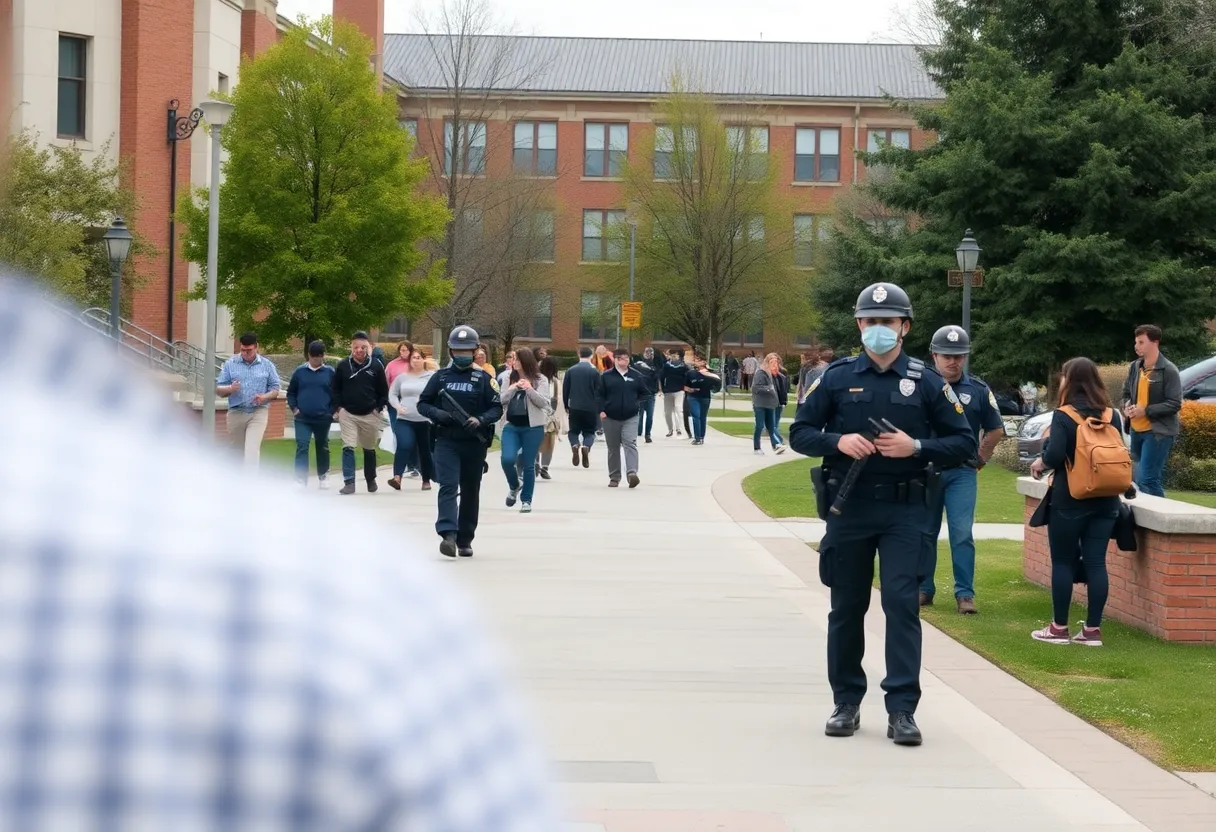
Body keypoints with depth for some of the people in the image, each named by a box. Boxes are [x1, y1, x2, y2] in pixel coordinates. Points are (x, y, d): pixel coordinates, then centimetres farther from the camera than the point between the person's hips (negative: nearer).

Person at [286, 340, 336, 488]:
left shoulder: (329, 372, 0)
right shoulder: (300, 371, 2)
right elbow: (291, 392, 10)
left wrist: (332, 411, -4)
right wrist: (294, 408, -1)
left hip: (323, 419, 0)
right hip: (302, 419, 0)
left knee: (322, 448, 14)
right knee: (302, 447, -10)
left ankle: (323, 476, 31)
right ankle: (301, 479, -13)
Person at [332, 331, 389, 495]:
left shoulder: (376, 366, -3)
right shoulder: (342, 366, -1)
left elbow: (383, 390, 4)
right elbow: (335, 389, 7)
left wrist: (378, 408, -4)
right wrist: (339, 407, -3)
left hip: (369, 414, 0)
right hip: (348, 414, 0)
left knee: (369, 449, 14)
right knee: (348, 448, -10)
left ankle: (371, 480, 30)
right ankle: (349, 482, -11)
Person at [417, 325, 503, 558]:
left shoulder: (484, 378, 4)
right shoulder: (441, 377, 8)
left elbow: (497, 408, 2)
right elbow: (423, 403, 11)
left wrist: (480, 420, -17)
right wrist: (437, 414, -9)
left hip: (474, 443, 1)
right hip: (446, 442, -1)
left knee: (470, 492, 9)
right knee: (448, 486, -16)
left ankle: (465, 540, 20)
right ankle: (448, 534, -28)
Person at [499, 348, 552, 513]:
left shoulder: (540, 379, 0)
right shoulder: (510, 378, 9)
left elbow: (543, 402, -10)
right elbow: (501, 400, 1)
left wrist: (529, 389, -23)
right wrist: (514, 388, -13)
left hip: (532, 427, -2)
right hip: (511, 426, 2)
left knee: (528, 464, 2)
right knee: (507, 459, -13)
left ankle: (526, 500, 14)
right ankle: (514, 487, 17)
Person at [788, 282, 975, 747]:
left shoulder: (926, 382, 2)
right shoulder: (837, 378, 4)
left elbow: (964, 442, 3)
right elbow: (800, 433, 5)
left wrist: (917, 447, -14)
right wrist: (838, 441, -14)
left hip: (903, 511, -1)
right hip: (847, 508, 2)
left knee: (902, 603, -7)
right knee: (846, 607, 9)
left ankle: (902, 709, -4)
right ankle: (846, 703, 20)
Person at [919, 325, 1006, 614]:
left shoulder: (978, 390, 2)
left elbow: (996, 430, 14)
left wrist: (980, 460, 11)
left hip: (962, 473, 0)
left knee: (962, 534, -6)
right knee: (925, 533, 9)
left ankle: (965, 593, -2)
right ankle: (924, 589, 19)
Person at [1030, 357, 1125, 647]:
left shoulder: (1063, 416, -12)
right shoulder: (1112, 415, 4)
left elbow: (1054, 455, -20)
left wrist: (1039, 464, -1)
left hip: (1069, 501, -5)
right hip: (1105, 501, 5)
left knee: (1063, 562, 5)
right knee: (1096, 563, 5)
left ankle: (1059, 628, 8)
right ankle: (1093, 629, 6)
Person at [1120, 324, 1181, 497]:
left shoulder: (1168, 370, -12)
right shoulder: (1134, 367, 8)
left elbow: (1175, 404, -15)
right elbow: (1126, 393, 21)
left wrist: (1146, 410, -19)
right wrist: (1127, 406, -2)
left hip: (1158, 432, -7)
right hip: (1137, 430, 7)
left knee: (1146, 480, -12)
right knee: (1153, 479, 14)